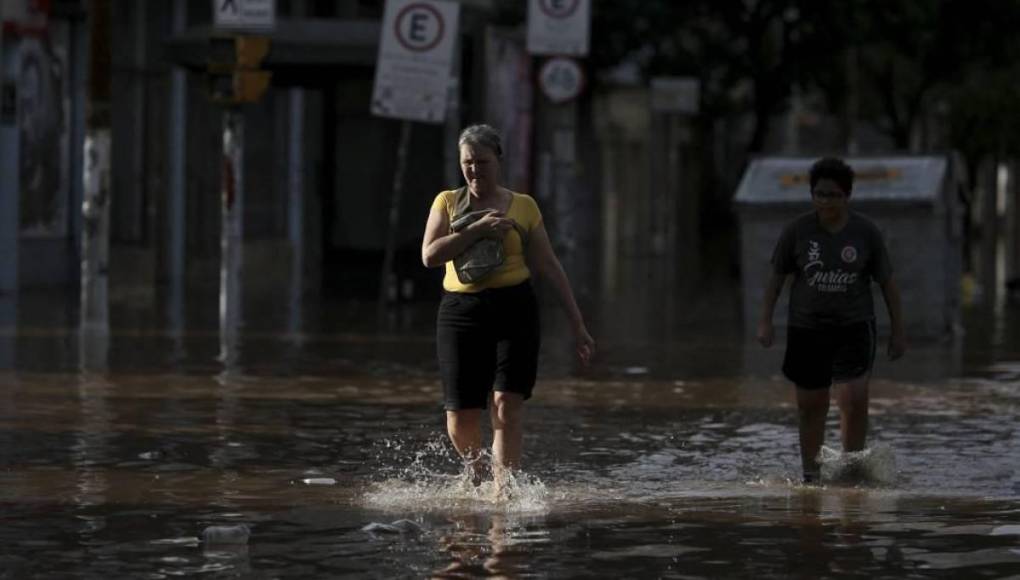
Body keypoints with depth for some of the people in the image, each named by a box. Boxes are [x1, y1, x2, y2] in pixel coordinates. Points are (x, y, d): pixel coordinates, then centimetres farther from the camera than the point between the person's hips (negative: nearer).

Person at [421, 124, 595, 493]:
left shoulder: (523, 207, 7)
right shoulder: (447, 202, 8)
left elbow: (550, 268, 9)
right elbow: (430, 256, -6)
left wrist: (577, 324, 7)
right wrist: (478, 229, -15)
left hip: (514, 310, -1)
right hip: (461, 313, 1)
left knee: (507, 405, -16)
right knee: (461, 418, 1)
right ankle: (475, 477, 30)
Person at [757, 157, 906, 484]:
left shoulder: (866, 233, -3)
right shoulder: (797, 231, -2)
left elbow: (887, 283, 4)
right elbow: (777, 277, 6)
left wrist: (897, 331, 4)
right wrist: (765, 321, -1)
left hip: (854, 326, -1)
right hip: (807, 329, 1)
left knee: (854, 398, -16)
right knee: (811, 407, 7)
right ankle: (810, 475, 20)